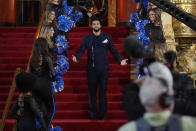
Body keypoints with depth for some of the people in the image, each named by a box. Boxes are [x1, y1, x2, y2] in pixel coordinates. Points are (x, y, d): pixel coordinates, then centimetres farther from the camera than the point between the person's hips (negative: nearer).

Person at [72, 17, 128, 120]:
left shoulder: (107, 38, 8)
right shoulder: (87, 38, 7)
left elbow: (113, 51, 8)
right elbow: (81, 50, -2)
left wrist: (120, 60, -6)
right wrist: (76, 57, -22)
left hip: (104, 69, 0)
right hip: (91, 69, 0)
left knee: (103, 91, 1)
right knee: (92, 92, 6)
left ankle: (102, 114, 8)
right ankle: (92, 113, 14)